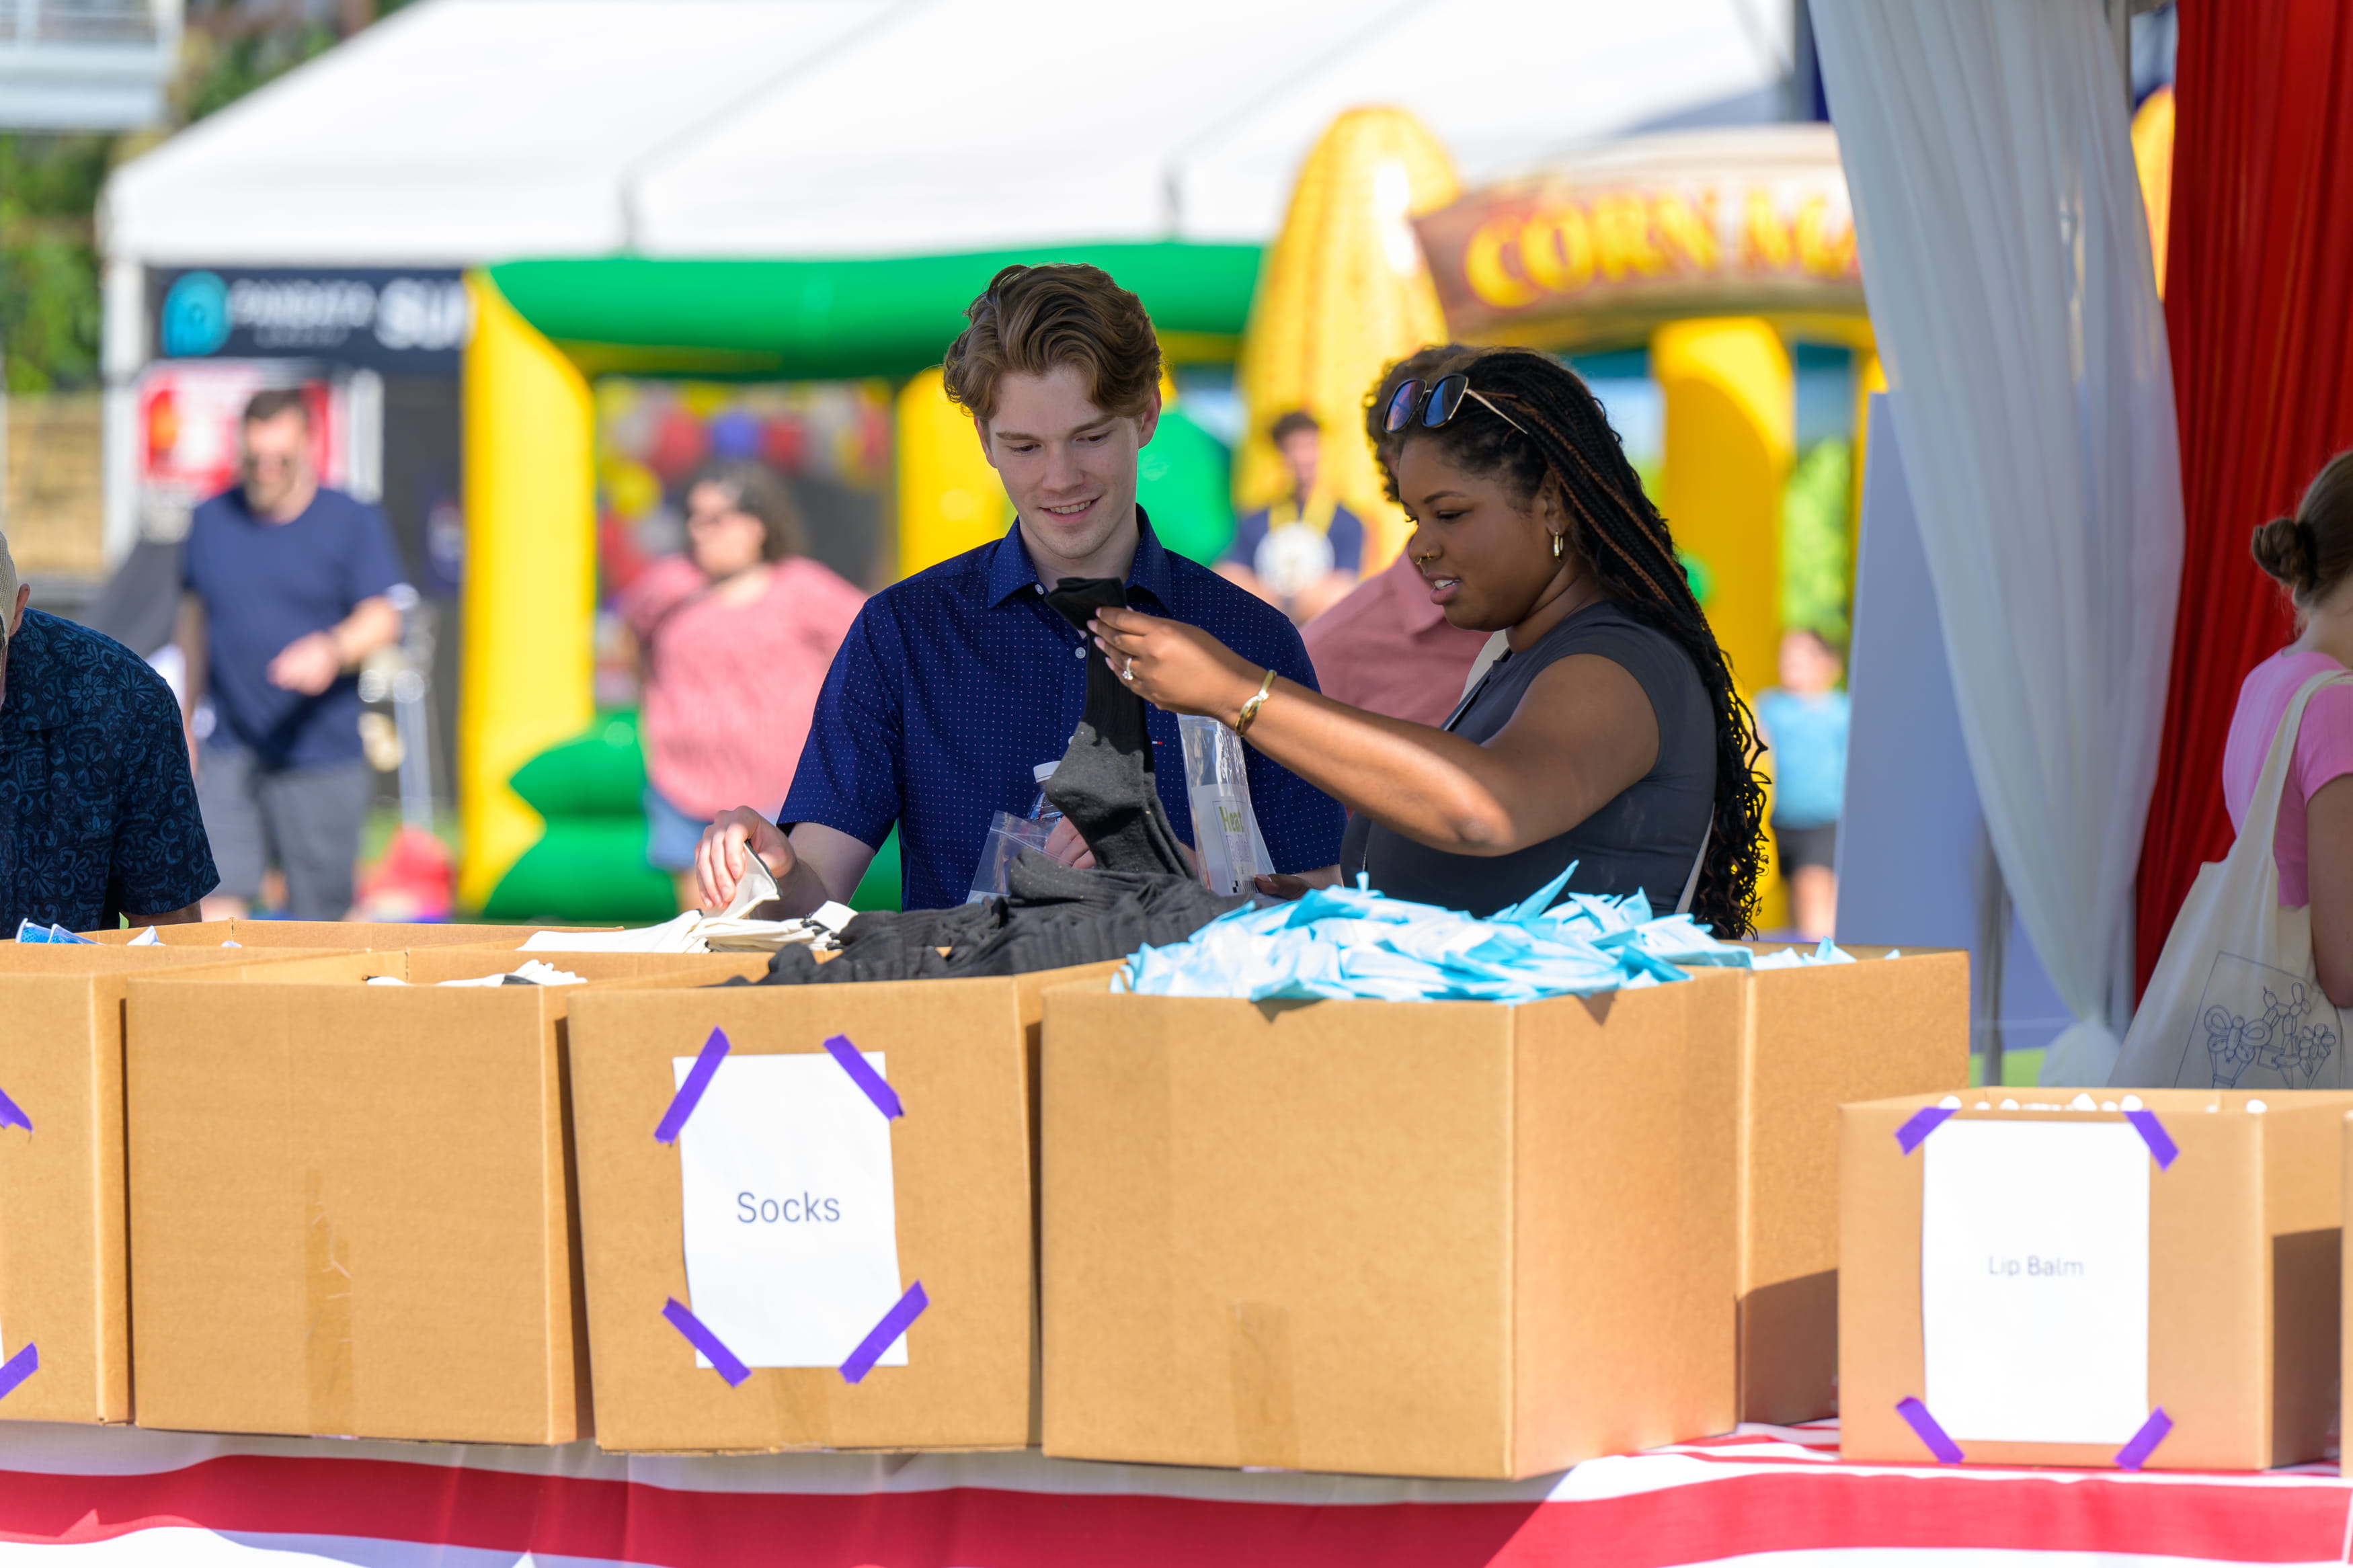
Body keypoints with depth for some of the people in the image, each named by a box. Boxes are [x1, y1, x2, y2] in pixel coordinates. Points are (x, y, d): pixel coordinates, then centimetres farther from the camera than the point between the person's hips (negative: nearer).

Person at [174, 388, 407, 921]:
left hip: (323, 758, -2)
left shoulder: (353, 523, -1)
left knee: (322, 914, 3)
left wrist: (332, 651, -30)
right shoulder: (211, 521, 8)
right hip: (231, 753, 2)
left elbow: (382, 619, -8)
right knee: (216, 902, -12)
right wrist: (187, 723, 22)